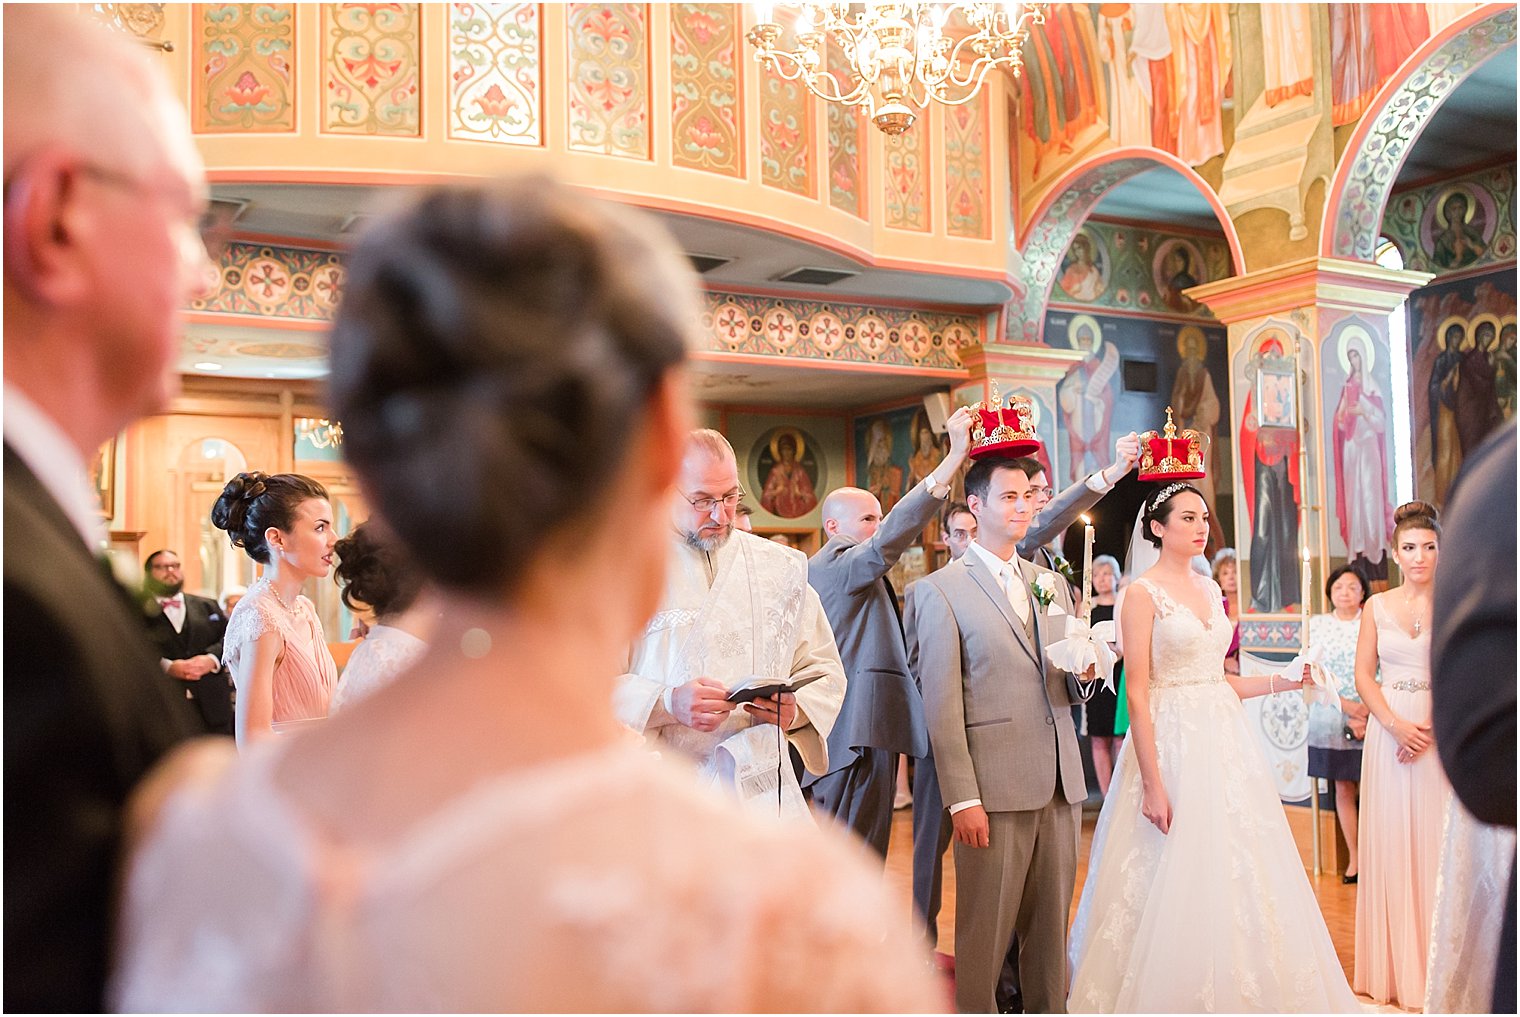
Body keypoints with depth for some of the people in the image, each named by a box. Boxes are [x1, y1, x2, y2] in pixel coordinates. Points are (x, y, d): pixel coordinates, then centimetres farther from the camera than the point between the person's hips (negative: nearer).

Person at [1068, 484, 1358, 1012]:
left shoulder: (1209, 589, 13)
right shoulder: (1143, 594, -9)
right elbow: (1137, 693, -14)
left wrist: (1278, 682, 5)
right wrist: (1152, 784, -18)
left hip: (1225, 740, 7)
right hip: (1173, 743, -7)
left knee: (1236, 877, 8)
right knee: (1174, 888, -2)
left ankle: (1236, 993, 21)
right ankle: (1170, 996, 13)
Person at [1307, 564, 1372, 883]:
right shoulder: (1318, 624, 7)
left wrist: (1368, 713, -13)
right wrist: (1347, 707, -12)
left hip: (1372, 717, -2)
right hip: (1331, 718, 2)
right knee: (1343, 788, 5)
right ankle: (1353, 857, 12)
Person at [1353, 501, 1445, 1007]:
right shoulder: (1377, 606, 8)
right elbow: (1364, 675, 5)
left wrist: (1432, 728, -14)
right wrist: (1396, 725, -9)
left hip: (1443, 734, -2)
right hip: (1388, 731, 2)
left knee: (1436, 843, -1)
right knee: (1388, 844, 5)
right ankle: (1393, 970, 15)